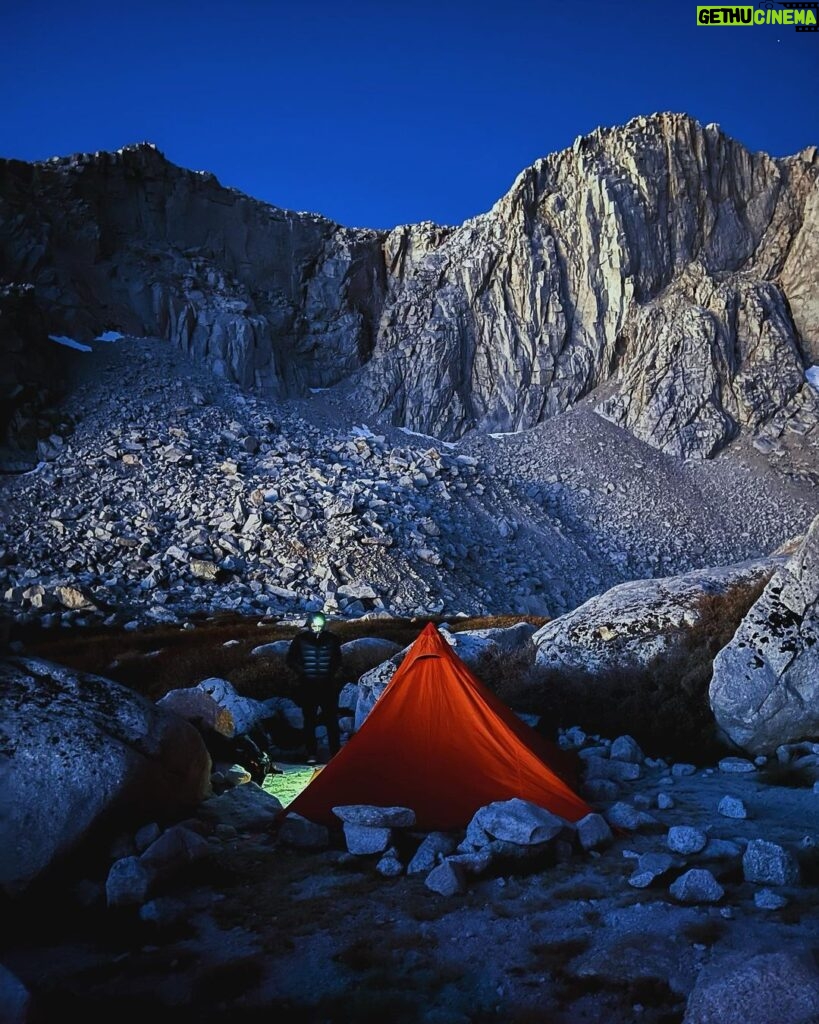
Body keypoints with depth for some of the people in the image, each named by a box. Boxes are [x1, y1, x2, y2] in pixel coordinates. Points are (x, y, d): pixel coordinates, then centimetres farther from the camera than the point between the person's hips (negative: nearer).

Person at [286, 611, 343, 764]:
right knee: (309, 720, 4)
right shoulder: (300, 639, -5)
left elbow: (338, 660, 12)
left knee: (332, 720, 2)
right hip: (308, 686, -1)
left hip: (328, 686, 1)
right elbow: (291, 659, 4)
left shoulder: (332, 638, -1)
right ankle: (311, 755, 11)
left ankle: (335, 753, 9)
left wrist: (332, 673, 0)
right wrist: (302, 672, -4)